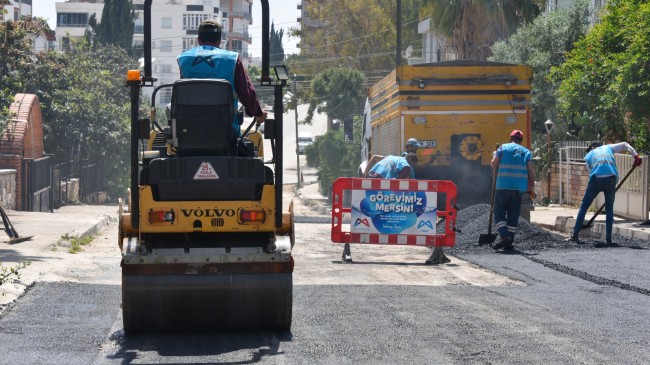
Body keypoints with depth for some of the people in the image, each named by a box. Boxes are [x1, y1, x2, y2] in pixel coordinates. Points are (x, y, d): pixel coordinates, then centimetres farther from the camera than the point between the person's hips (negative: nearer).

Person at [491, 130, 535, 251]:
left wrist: (497, 171, 18)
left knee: (499, 212, 2)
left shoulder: (503, 148, 5)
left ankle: (504, 236, -19)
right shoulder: (526, 152, 11)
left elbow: (494, 163, -3)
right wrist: (531, 186, 8)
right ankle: (509, 243, 7)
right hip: (519, 187, 3)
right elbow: (531, 170, 3)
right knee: (513, 214, 8)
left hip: (503, 185, -3)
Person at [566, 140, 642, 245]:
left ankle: (574, 235, 8)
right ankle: (608, 239, 8)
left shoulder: (588, 156, 23)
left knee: (583, 207, 10)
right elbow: (624, 145, 18)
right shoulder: (608, 148, 26)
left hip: (596, 179, -1)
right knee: (609, 209, 13)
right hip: (611, 178, 1)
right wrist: (636, 156, 11)